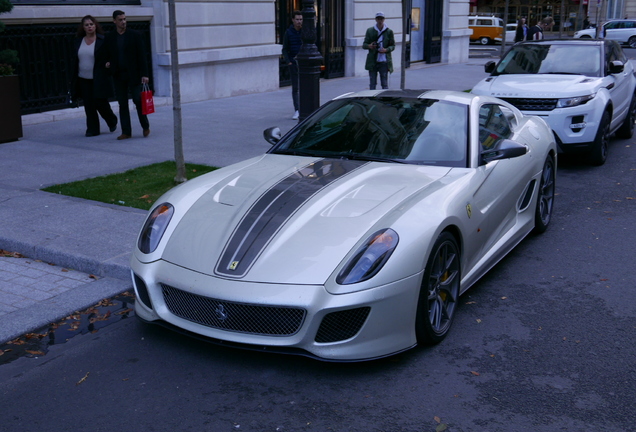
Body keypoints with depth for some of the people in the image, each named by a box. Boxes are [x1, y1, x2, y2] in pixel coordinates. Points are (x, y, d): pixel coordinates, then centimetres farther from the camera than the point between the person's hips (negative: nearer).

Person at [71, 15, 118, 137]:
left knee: (100, 103, -4)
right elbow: (75, 60, 13)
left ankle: (112, 121, 23)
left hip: (99, 80, -4)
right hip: (84, 79, 4)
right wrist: (74, 79, 10)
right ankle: (92, 129, 11)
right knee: (89, 106, 3)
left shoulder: (102, 40, -5)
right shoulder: (78, 41, 9)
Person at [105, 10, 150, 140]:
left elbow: (141, 55, -2)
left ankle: (146, 127, 13)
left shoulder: (135, 35, 0)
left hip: (133, 74, -3)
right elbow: (109, 54, 19)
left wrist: (144, 74, -9)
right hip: (118, 75, 3)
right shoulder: (109, 37, 8)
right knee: (122, 104, 4)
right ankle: (126, 132, 7)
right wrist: (108, 62, -5)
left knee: (138, 100, -5)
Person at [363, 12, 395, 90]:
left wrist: (386, 50, -14)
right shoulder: (370, 31, 7)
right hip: (372, 61, 1)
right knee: (372, 84, 4)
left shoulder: (389, 31, 4)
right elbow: (364, 45, 9)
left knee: (384, 84, 0)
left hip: (384, 61, -1)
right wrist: (369, 46, -15)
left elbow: (393, 46, 7)